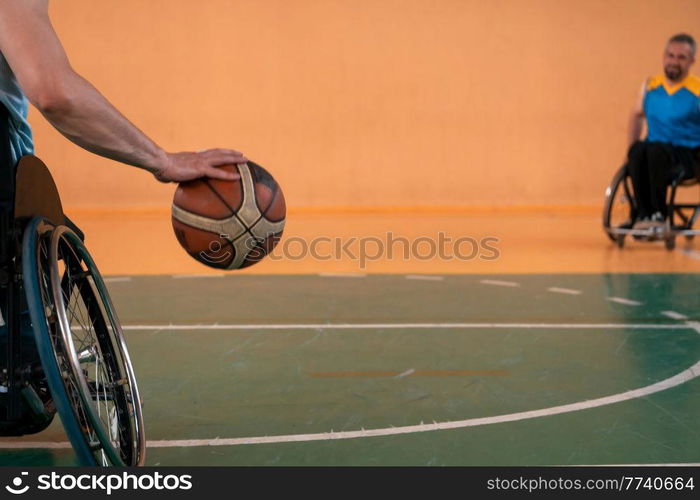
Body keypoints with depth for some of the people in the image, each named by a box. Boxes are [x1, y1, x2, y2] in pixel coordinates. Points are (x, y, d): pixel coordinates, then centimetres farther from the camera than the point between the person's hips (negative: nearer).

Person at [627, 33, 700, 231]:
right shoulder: (650, 85, 9)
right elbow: (637, 115, 23)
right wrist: (631, 148, 13)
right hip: (656, 155, 3)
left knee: (655, 149, -35)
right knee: (638, 149, -31)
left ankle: (659, 213, -26)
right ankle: (643, 215, -28)